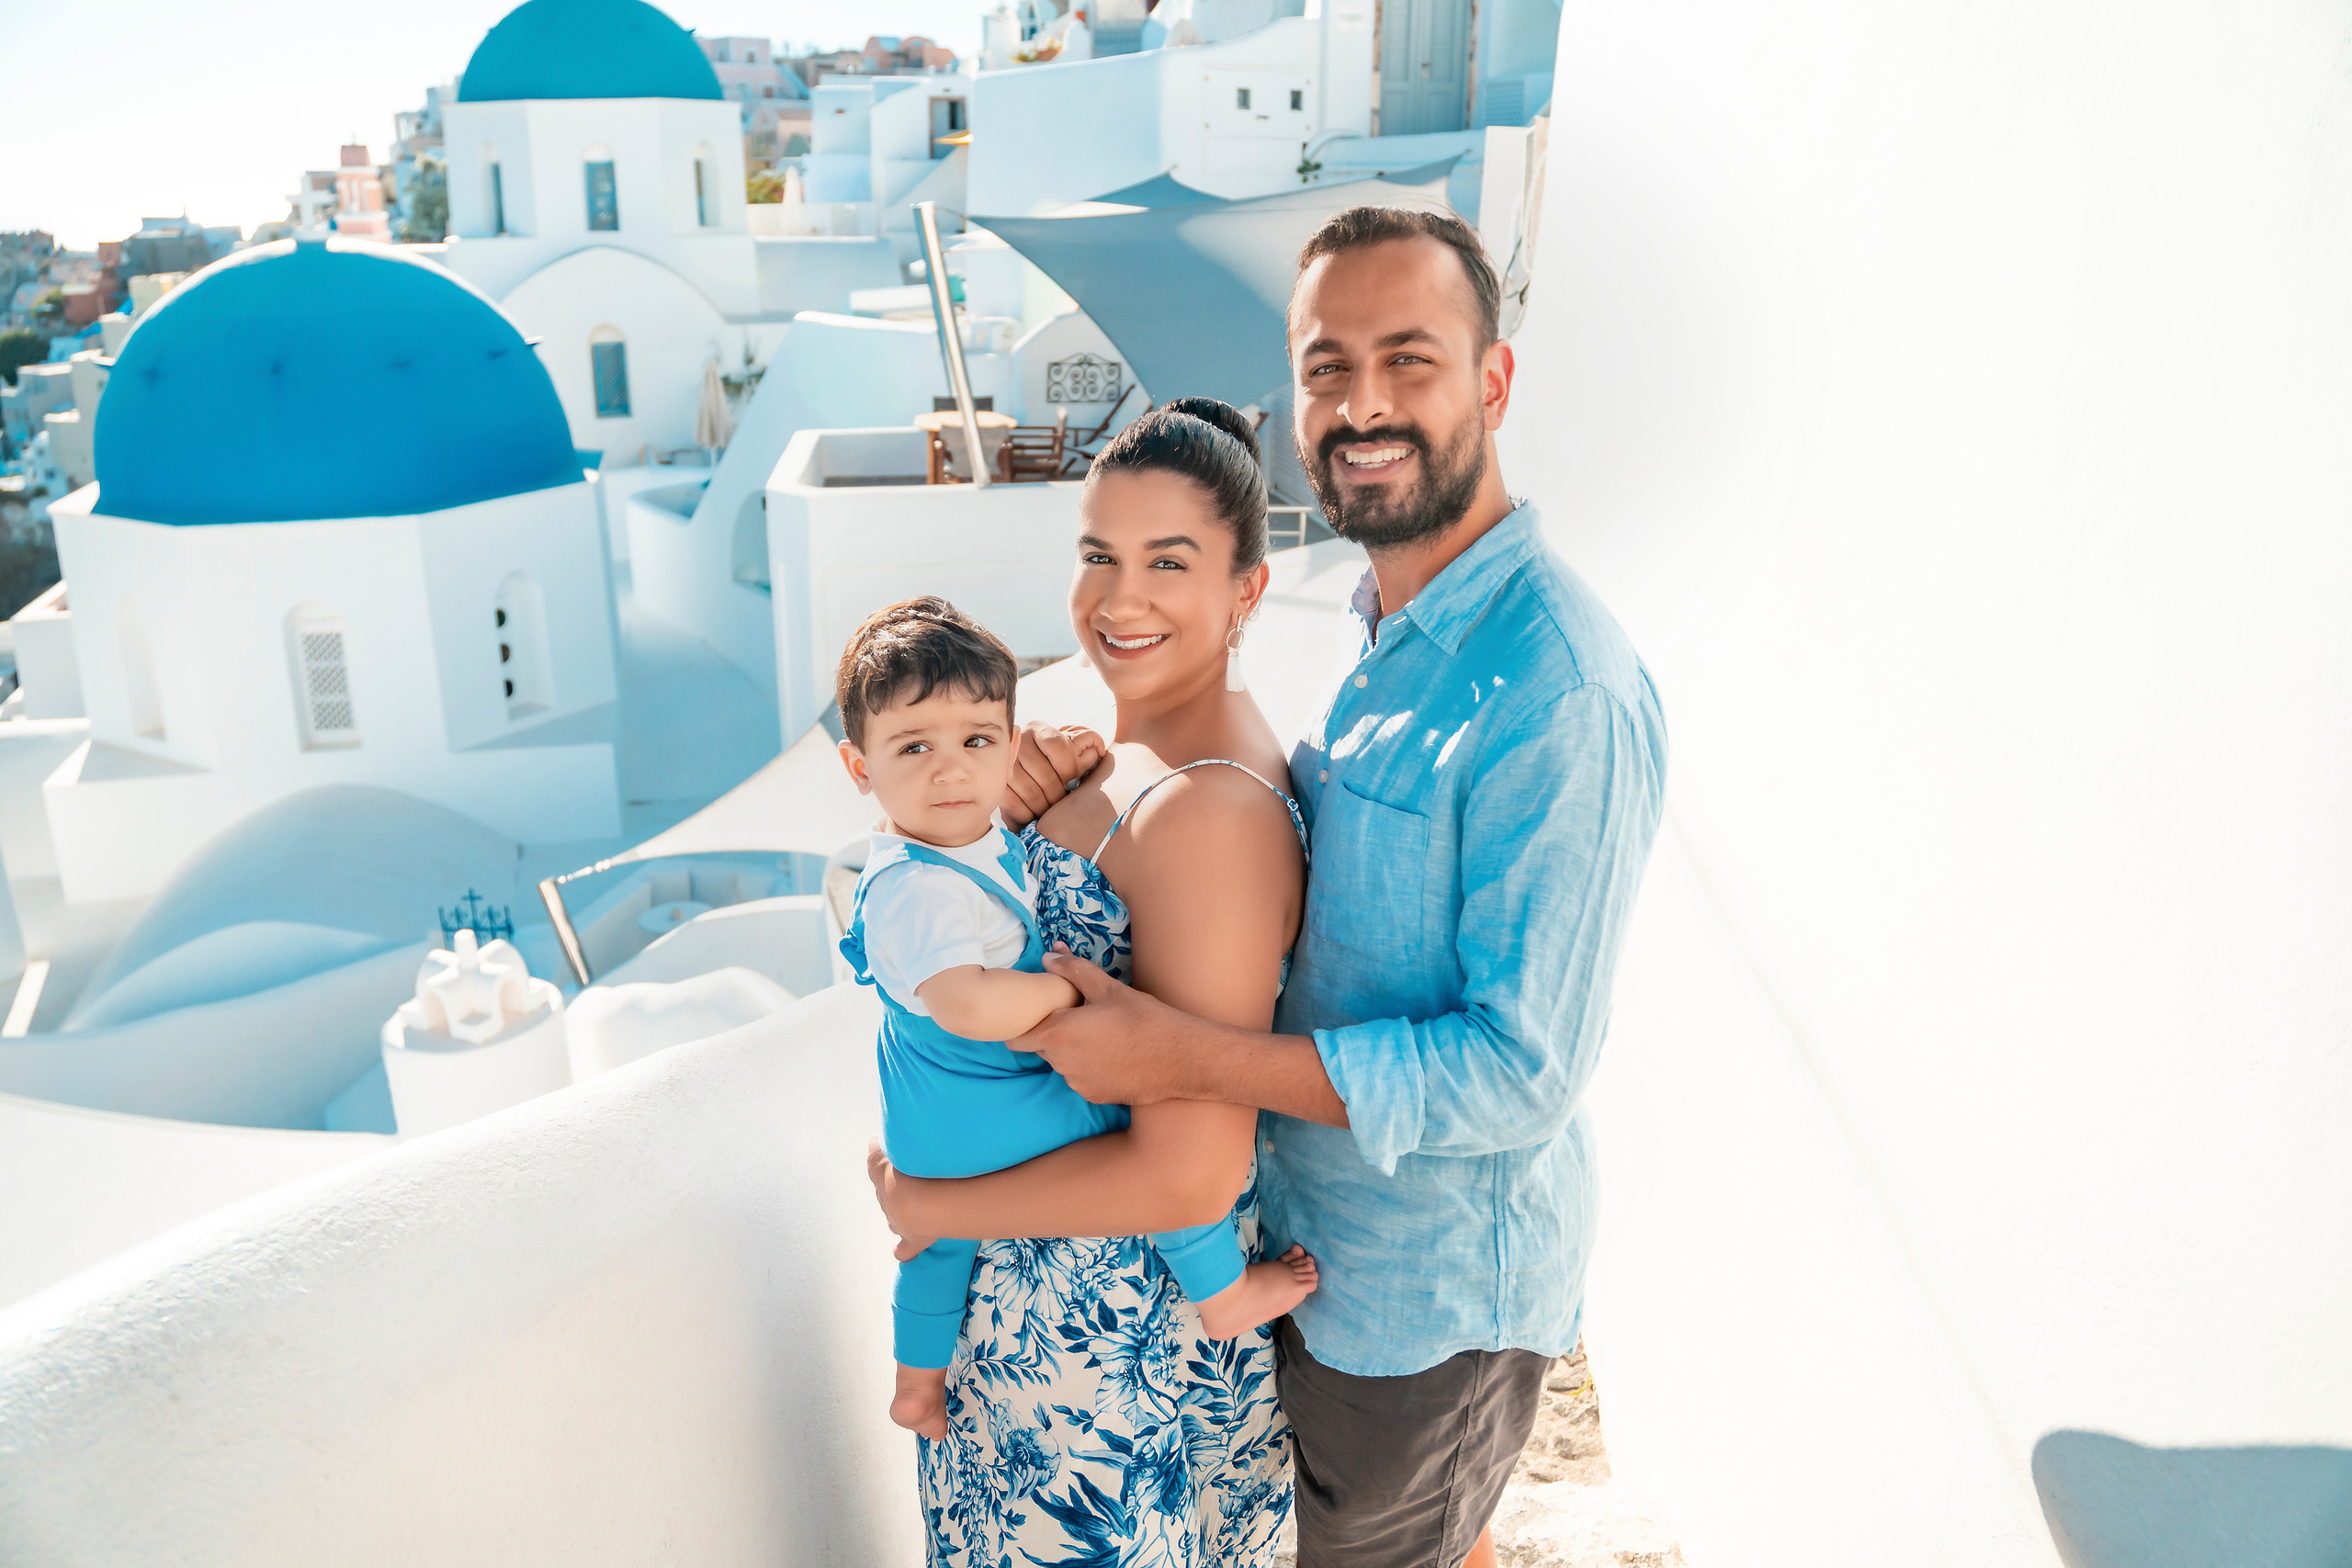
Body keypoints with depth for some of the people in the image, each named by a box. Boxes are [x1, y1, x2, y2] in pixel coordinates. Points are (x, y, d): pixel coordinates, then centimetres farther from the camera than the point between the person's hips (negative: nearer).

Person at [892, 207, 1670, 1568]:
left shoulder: (1560, 697, -29)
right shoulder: (1394, 638, 2)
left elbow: (1522, 1072, -29)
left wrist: (1189, 1057, -30)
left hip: (1429, 1289, -8)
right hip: (1341, 1236, 8)